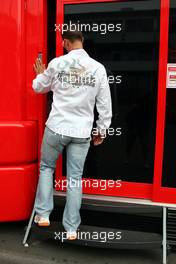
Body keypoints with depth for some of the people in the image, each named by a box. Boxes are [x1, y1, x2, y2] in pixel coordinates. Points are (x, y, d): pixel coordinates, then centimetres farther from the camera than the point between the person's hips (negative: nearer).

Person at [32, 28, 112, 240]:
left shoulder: (56, 63, -5)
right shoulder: (98, 68, -4)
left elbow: (39, 88, 12)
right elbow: (105, 105, 0)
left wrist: (40, 74, 33)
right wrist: (101, 131, 11)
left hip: (56, 128, -1)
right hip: (81, 132, 1)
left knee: (46, 167, 21)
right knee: (75, 178, 10)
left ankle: (43, 214, 22)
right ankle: (71, 228, 17)